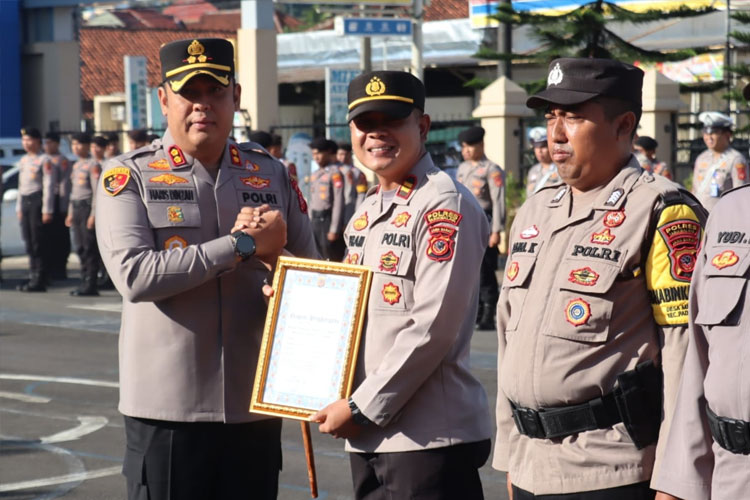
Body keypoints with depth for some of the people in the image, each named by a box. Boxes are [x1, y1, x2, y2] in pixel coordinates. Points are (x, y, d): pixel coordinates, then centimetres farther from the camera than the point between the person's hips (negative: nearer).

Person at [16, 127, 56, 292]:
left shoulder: (44, 161, -8)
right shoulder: (23, 161, 17)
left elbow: (49, 186, -12)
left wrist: (47, 210, -16)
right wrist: (19, 208, 19)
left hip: (38, 202, -8)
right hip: (25, 202, 8)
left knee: (39, 243, -7)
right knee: (29, 243, 9)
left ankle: (40, 280, -6)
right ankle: (33, 277, 14)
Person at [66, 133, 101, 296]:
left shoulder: (93, 165, -8)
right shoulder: (76, 165, 17)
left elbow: (97, 191, -13)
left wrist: (93, 214, -18)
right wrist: (70, 212, 20)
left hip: (87, 207, -9)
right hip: (76, 208, 9)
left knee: (89, 247, -7)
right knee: (80, 248, 9)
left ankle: (91, 284, -6)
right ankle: (85, 282, 13)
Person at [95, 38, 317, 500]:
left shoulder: (272, 175, 9)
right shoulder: (128, 176, -1)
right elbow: (134, 275, -16)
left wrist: (276, 253, -11)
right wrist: (241, 245, -15)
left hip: (256, 404, 3)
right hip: (167, 408, -3)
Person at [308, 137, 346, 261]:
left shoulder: (335, 173, -9)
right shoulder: (314, 175, 14)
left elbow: (339, 203, -14)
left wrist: (334, 230, -17)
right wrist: (311, 225, 15)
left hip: (329, 220, -8)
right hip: (316, 221, 8)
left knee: (332, 258, -6)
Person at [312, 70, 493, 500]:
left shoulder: (445, 205, -11)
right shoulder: (367, 211, 16)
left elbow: (433, 327, -17)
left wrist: (363, 408, -15)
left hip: (430, 437, -8)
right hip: (367, 435, 8)